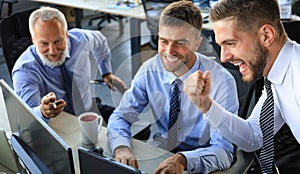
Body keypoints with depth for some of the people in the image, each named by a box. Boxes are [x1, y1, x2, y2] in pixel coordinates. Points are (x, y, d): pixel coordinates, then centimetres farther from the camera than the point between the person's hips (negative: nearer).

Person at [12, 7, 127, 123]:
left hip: (90, 110, 2)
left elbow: (99, 40, 15)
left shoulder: (80, 39, -11)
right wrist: (42, 112, -57)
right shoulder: (24, 70, -23)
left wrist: (107, 73, 19)